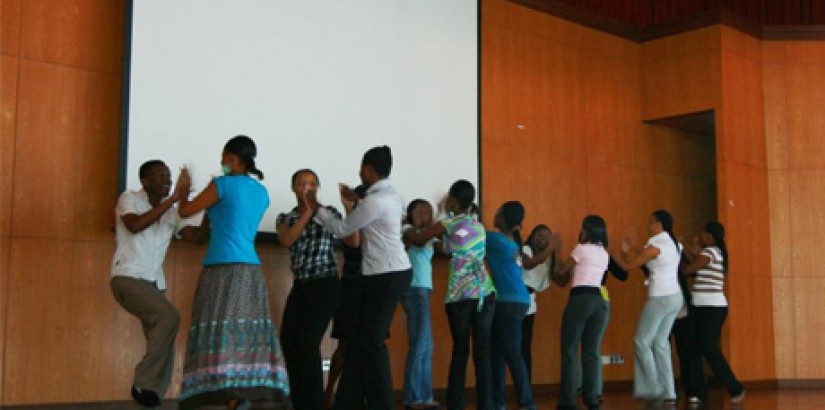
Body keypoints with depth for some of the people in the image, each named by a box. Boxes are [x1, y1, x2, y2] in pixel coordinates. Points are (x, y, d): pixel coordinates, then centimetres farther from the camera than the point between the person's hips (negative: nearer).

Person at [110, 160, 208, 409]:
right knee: (169, 316, -29)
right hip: (128, 279, -7)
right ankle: (143, 384, -19)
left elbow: (197, 238, 6)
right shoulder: (129, 199, -2)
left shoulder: (172, 212, 13)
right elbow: (135, 225, -22)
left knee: (165, 351, 1)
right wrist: (172, 200, -23)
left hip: (155, 284, 7)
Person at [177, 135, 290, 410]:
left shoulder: (224, 184, -5)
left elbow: (185, 211, 5)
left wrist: (183, 189, 24)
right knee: (248, 335, 4)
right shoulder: (261, 192, 15)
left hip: (224, 269, -6)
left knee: (222, 334, -8)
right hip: (251, 270, 7)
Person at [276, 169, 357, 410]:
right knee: (289, 341, 2)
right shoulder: (285, 218, 8)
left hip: (326, 286, -4)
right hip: (300, 286, 4)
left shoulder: (329, 213, 2)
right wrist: (308, 211, -17)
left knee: (308, 341, -12)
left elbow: (353, 242, -5)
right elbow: (286, 241, -13)